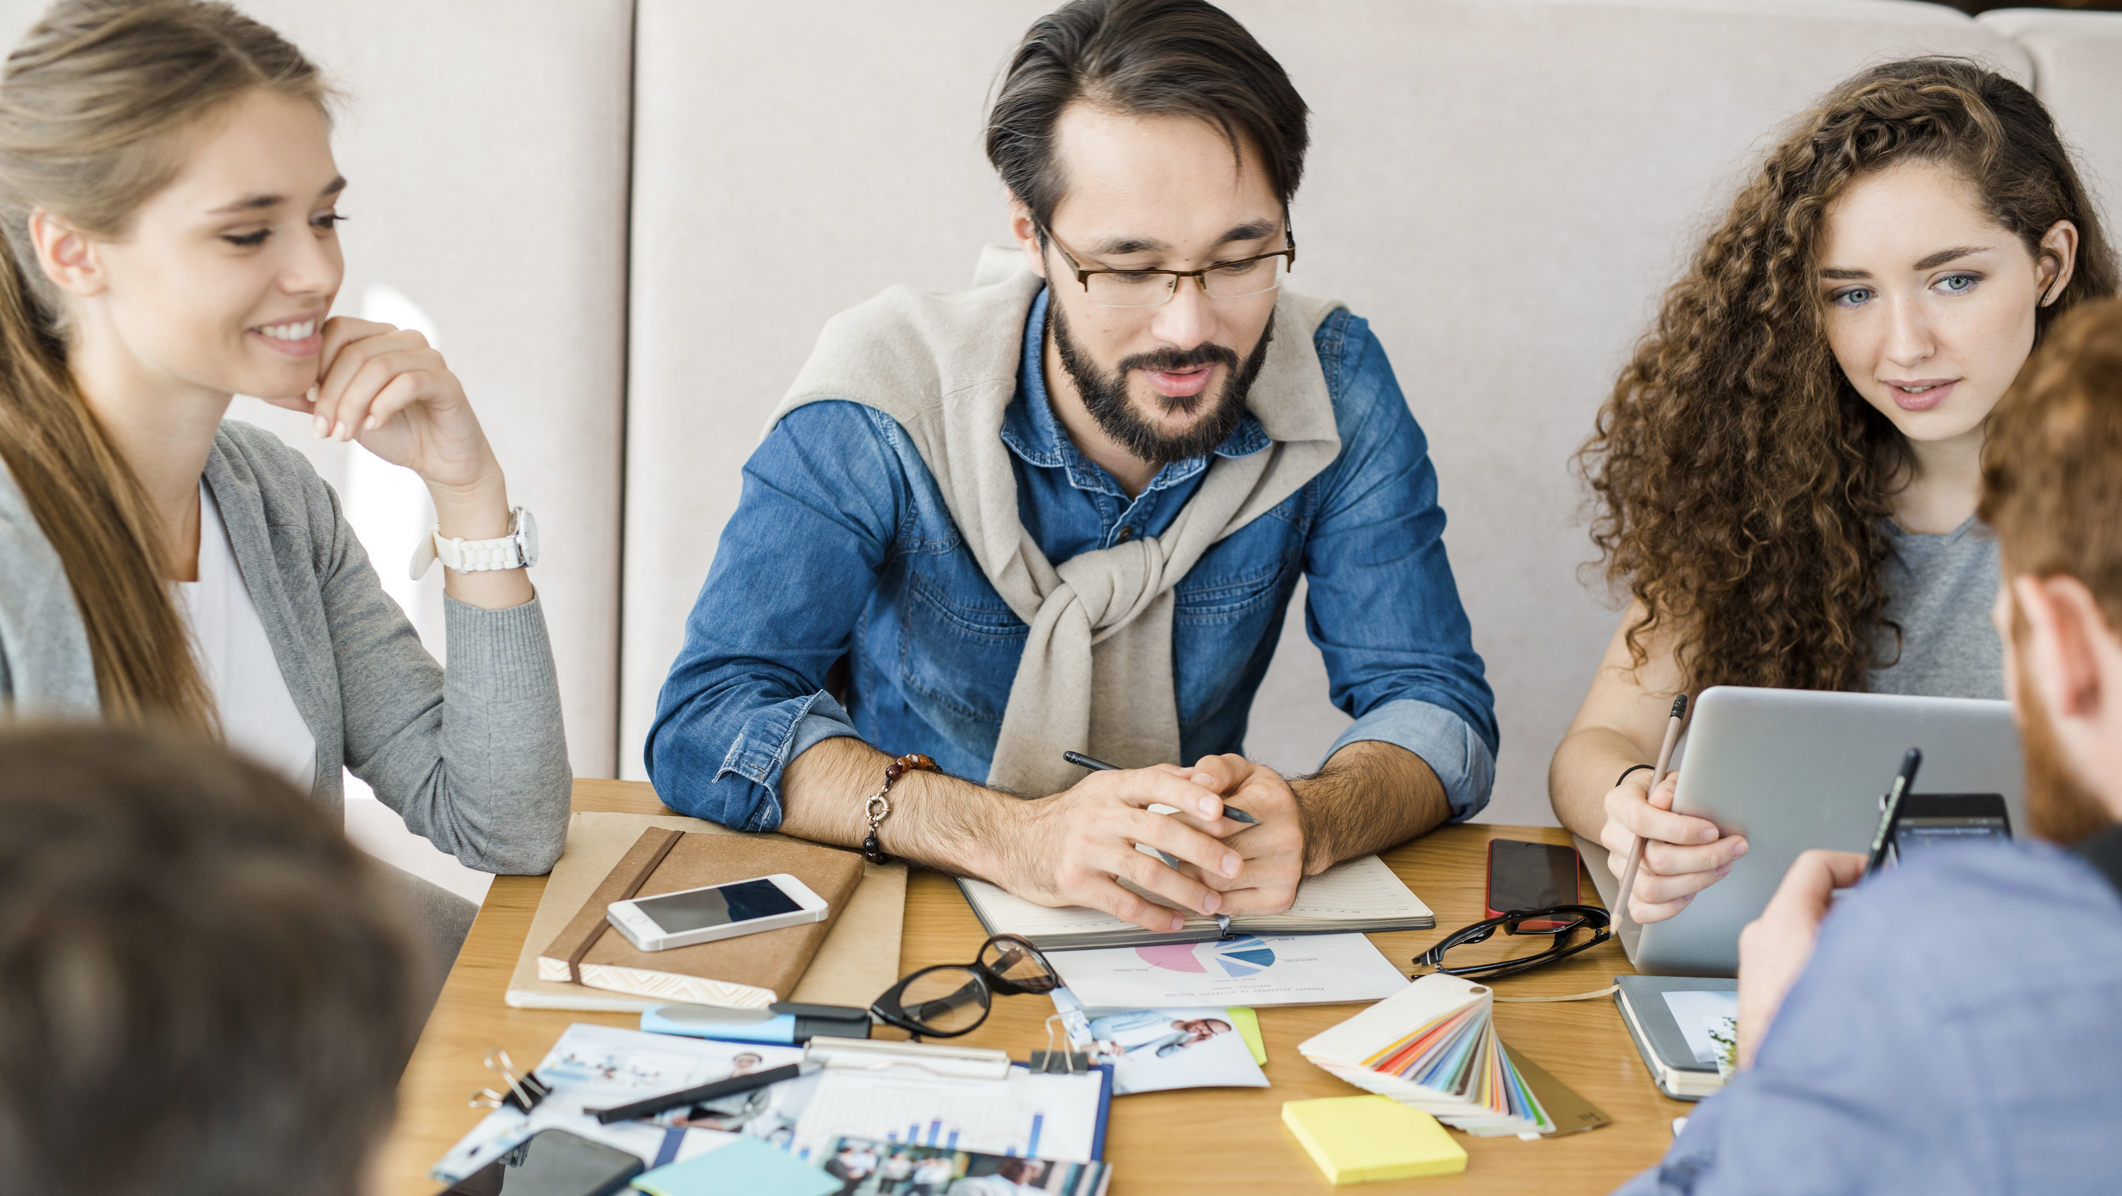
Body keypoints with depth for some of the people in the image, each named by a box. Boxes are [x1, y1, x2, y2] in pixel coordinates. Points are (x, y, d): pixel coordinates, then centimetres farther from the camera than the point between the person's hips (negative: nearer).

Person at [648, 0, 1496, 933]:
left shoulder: (1336, 389, -10)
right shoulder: (882, 399, -18)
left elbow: (1436, 706, -8)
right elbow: (706, 721, -22)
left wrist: (1309, 822, -33)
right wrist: (1014, 838, -38)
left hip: (1189, 940, 3)